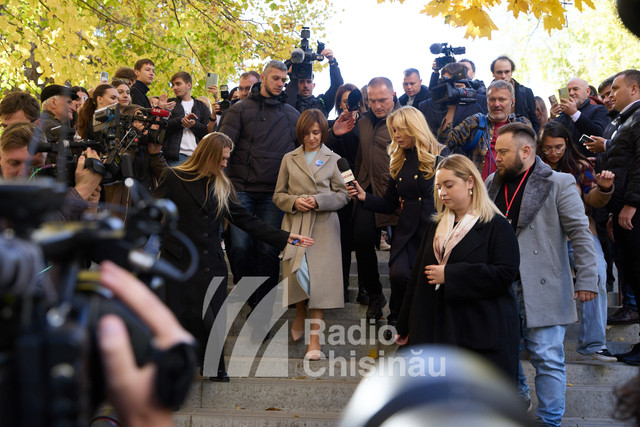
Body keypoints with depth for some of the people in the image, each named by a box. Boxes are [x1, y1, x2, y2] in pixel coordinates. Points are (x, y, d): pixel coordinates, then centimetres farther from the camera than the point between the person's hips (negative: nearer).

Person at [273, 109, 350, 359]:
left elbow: (343, 195, 5)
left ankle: (314, 337, -7)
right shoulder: (289, 159, 14)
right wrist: (294, 201, -8)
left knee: (318, 277, -9)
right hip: (295, 224, 2)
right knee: (296, 273, -4)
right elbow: (278, 195, 12)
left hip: (323, 226, -2)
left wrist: (318, 201, -10)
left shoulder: (333, 160, 9)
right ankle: (301, 314, 28)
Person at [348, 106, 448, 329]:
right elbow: (389, 204, 14)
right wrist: (365, 197, -2)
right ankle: (399, 321, 7)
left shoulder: (440, 155, -1)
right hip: (407, 231, 3)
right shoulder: (399, 161, 14)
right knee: (398, 274, -16)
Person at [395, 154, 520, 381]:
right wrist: (405, 327, 15)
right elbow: (418, 275, 16)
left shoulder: (496, 226, -5)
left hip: (483, 336, -5)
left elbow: (506, 273, -17)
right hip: (438, 330, 6)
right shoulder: (436, 226, 14)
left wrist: (449, 275, -16)